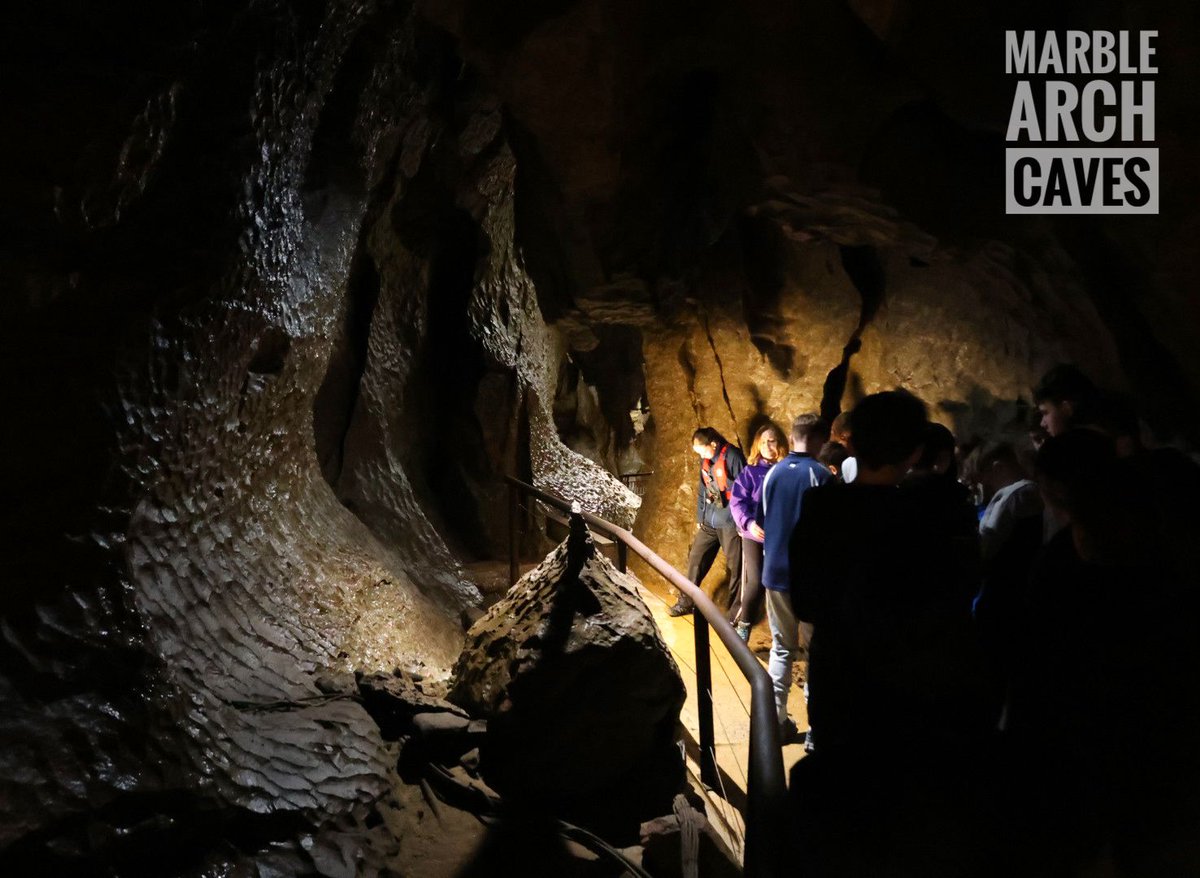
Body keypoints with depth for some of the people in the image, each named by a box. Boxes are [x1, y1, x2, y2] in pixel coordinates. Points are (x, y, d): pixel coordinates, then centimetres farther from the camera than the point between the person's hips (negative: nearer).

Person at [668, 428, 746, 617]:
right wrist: (700, 518, 18)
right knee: (695, 559, 11)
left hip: (729, 522, -7)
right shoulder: (706, 459, 8)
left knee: (735, 567, 2)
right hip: (709, 522, 7)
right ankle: (687, 601, 25)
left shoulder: (732, 456, -15)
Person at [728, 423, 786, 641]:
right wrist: (748, 522, -20)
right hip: (754, 536, -1)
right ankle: (743, 626, 12)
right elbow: (737, 502, -4)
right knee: (756, 583, -9)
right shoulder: (750, 472, 1)